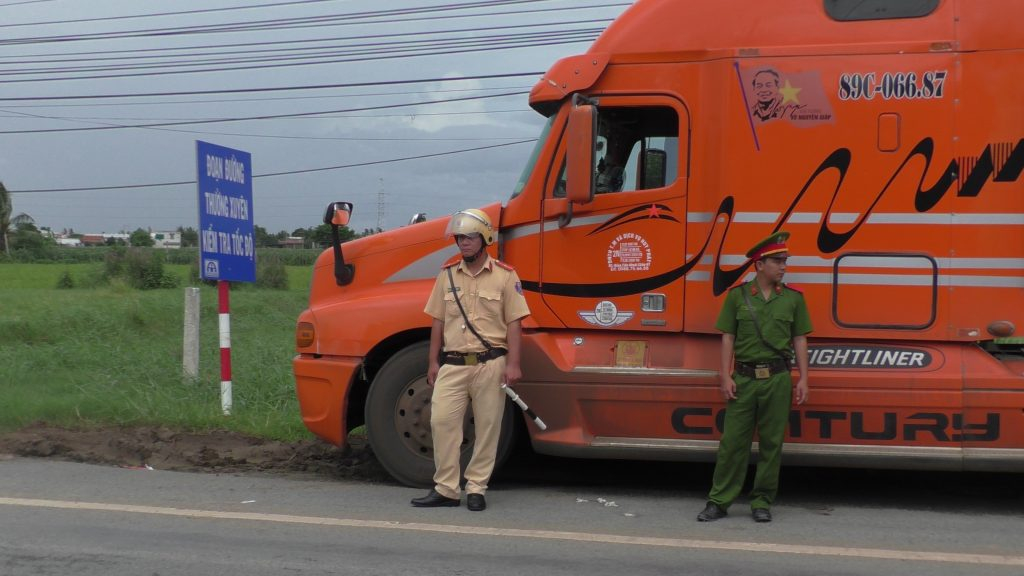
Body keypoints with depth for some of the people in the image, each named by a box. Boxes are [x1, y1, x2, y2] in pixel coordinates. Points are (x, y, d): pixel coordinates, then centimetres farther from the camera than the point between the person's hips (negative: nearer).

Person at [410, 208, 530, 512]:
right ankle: (445, 488, 3)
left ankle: (476, 489, 13)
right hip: (453, 363, 3)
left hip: (491, 363, -3)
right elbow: (438, 322, 12)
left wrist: (513, 364, -10)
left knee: (487, 427, 2)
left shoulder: (505, 276, -1)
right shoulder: (447, 275, 9)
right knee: (442, 420, -5)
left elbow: (514, 323, -3)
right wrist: (433, 362, 8)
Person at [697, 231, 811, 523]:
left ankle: (762, 502, 15)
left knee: (771, 443, 4)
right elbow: (728, 338, 4)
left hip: (778, 378, 1)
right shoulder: (737, 295, 4)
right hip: (744, 377, -1)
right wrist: (726, 377, -3)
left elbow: (800, 340, 9)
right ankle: (719, 501, 7)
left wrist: (803, 379, 2)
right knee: (733, 441, 0)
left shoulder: (793, 298, 7)